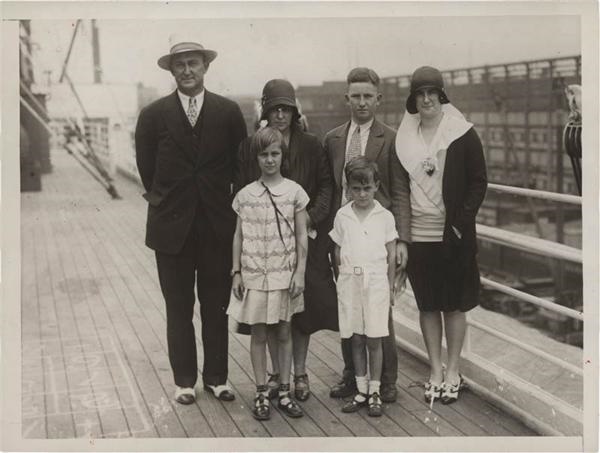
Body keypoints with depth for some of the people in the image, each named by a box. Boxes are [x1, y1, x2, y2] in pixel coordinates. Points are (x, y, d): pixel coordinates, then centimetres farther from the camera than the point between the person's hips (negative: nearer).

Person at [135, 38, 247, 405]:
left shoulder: (229, 112, 2)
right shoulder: (154, 115, 1)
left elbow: (241, 164, 6)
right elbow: (146, 167, 7)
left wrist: (227, 202, 4)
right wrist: (167, 200, 8)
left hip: (217, 225, 0)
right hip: (172, 226, 0)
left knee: (216, 307, 8)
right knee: (179, 309, 7)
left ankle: (217, 377, 19)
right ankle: (184, 380, 18)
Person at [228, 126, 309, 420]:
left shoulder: (294, 192, -2)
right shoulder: (245, 195, 1)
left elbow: (301, 236, 0)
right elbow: (239, 236, 6)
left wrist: (300, 273, -5)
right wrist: (236, 272, 1)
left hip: (284, 274, -1)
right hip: (253, 274, 1)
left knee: (284, 333, 7)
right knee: (258, 333, 6)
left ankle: (284, 393, 17)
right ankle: (261, 394, 15)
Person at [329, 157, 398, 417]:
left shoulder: (385, 217, 1)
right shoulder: (342, 216, 5)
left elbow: (391, 256, 4)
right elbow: (338, 252, 11)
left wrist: (390, 287, 4)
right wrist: (343, 278, 6)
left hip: (376, 281, -2)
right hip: (350, 283, 2)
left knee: (374, 340, 0)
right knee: (356, 340, 7)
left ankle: (374, 393, 9)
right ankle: (361, 391, 16)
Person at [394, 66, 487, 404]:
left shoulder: (462, 134, -3)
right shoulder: (404, 137, 7)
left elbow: (479, 182, -1)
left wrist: (461, 220, -11)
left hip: (452, 234, -3)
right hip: (417, 234, 3)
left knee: (455, 304, 7)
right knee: (428, 305, 9)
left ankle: (453, 372, 19)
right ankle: (436, 372, 20)